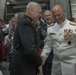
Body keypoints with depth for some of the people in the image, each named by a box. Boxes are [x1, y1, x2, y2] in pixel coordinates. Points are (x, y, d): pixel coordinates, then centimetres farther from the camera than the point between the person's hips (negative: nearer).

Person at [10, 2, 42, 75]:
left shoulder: (25, 23, 11)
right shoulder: (25, 24, -20)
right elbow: (30, 49, -28)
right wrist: (40, 61, -12)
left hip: (26, 66, 9)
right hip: (23, 68, -9)